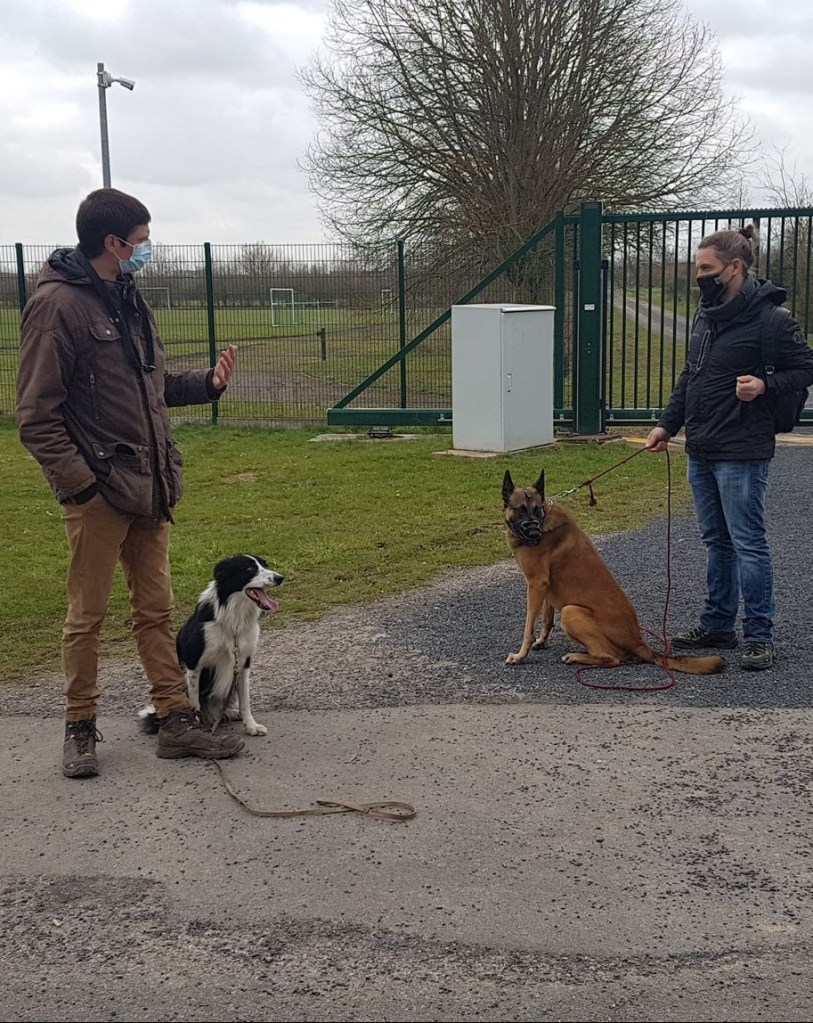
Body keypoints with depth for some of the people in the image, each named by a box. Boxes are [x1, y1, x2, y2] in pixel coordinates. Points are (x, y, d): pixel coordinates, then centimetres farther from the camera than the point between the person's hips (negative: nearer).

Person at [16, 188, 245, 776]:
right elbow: (36, 416, -13)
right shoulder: (58, 304, -12)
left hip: (149, 487, 8)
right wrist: (80, 483, -19)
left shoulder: (127, 297, 13)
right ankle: (81, 729, 19)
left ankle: (177, 722, 19)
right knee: (88, 615, 5)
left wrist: (207, 383, 6)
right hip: (98, 493, -8)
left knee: (157, 610, 12)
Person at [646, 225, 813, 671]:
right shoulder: (707, 315, 12)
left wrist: (765, 385, -23)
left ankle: (759, 635, 6)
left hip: (742, 454, -8)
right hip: (701, 450, 8)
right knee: (716, 541, 16)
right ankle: (717, 624, 27)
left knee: (747, 542, -3)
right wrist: (667, 424, 16)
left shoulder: (769, 320, -13)